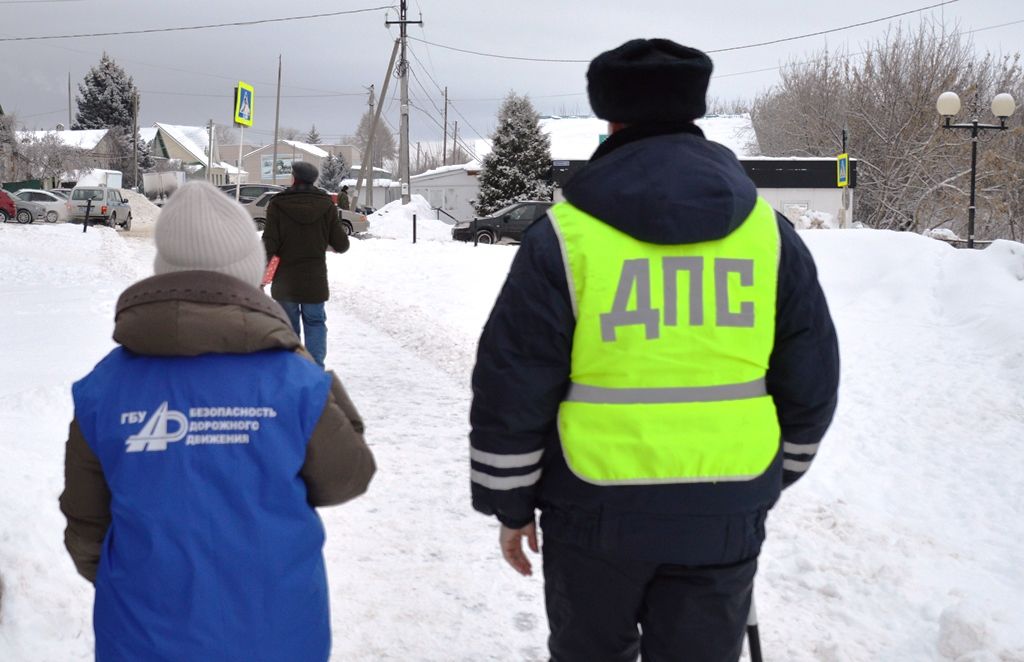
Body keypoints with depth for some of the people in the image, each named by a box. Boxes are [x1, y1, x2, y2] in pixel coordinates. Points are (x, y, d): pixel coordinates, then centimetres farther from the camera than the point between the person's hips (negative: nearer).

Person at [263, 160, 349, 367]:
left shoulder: (277, 205, -9)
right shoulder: (326, 205, -4)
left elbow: (269, 244, -12)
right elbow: (341, 245, -2)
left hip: (285, 280, -1)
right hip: (315, 280, 1)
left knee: (288, 326, 10)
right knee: (315, 322, 12)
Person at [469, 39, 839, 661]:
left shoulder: (565, 236, -10)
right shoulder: (769, 231, 0)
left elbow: (512, 389, -8)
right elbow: (810, 382, 7)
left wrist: (510, 503, 5)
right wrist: (774, 476, 21)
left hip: (597, 510, -2)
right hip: (723, 513, 2)